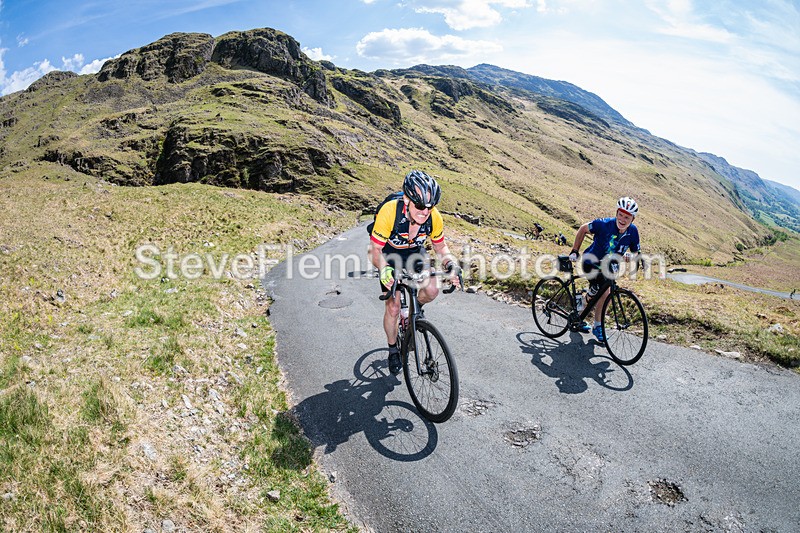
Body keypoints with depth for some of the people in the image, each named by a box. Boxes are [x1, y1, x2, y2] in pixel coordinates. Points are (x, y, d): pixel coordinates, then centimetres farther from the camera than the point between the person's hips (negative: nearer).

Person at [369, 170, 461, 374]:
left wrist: (450, 264, -26)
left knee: (432, 290, -21)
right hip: (390, 255, -2)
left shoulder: (434, 217, -24)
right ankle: (393, 349, 17)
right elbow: (375, 249, -29)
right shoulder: (390, 211, -35)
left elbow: (440, 246, -7)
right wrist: (384, 269, -49)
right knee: (393, 307, -8)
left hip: (415, 254, 3)